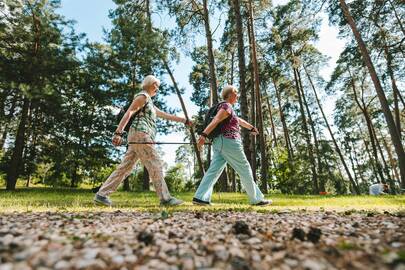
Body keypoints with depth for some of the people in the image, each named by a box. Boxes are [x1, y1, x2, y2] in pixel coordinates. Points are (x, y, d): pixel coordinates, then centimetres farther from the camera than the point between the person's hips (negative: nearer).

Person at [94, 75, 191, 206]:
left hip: (139, 137, 10)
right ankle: (165, 198, -8)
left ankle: (101, 194, 8)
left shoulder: (149, 103, 31)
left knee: (125, 167, 6)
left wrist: (184, 120, 34)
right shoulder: (142, 96, 1)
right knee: (155, 164, -10)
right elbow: (128, 113, -12)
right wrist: (118, 132, -23)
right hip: (140, 134, -10)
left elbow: (165, 115, 34)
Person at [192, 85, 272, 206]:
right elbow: (215, 121, -22)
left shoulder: (227, 108, 24)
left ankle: (200, 197, -8)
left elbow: (238, 120, 36)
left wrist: (251, 128, 48)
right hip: (229, 142, -9)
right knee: (245, 170, 2)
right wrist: (204, 135, -34)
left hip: (220, 143, 10)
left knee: (214, 170, 0)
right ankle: (257, 199, 13)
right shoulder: (227, 106, -7)